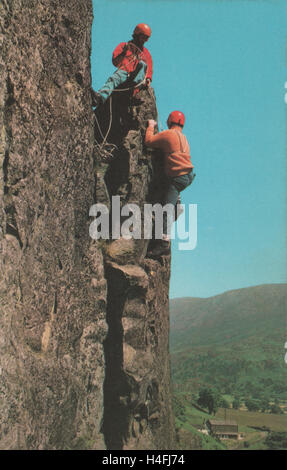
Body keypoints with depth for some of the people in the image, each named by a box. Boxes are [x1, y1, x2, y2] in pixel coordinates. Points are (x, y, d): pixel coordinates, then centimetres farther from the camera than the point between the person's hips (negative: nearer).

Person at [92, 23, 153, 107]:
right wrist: (123, 52, -6)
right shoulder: (124, 45, 22)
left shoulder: (146, 52, 29)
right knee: (113, 79, -34)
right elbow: (115, 62, 10)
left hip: (137, 75, 1)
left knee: (142, 63, -29)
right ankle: (100, 97, -61)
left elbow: (149, 70, 22)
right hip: (124, 72, -1)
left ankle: (136, 85, -51)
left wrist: (148, 78, 0)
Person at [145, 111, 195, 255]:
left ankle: (165, 243, -18)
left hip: (178, 177, -9)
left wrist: (151, 126, 11)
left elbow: (148, 141, -5)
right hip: (188, 175, 9)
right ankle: (177, 203, 29)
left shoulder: (168, 134, -7)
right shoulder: (183, 137, 18)